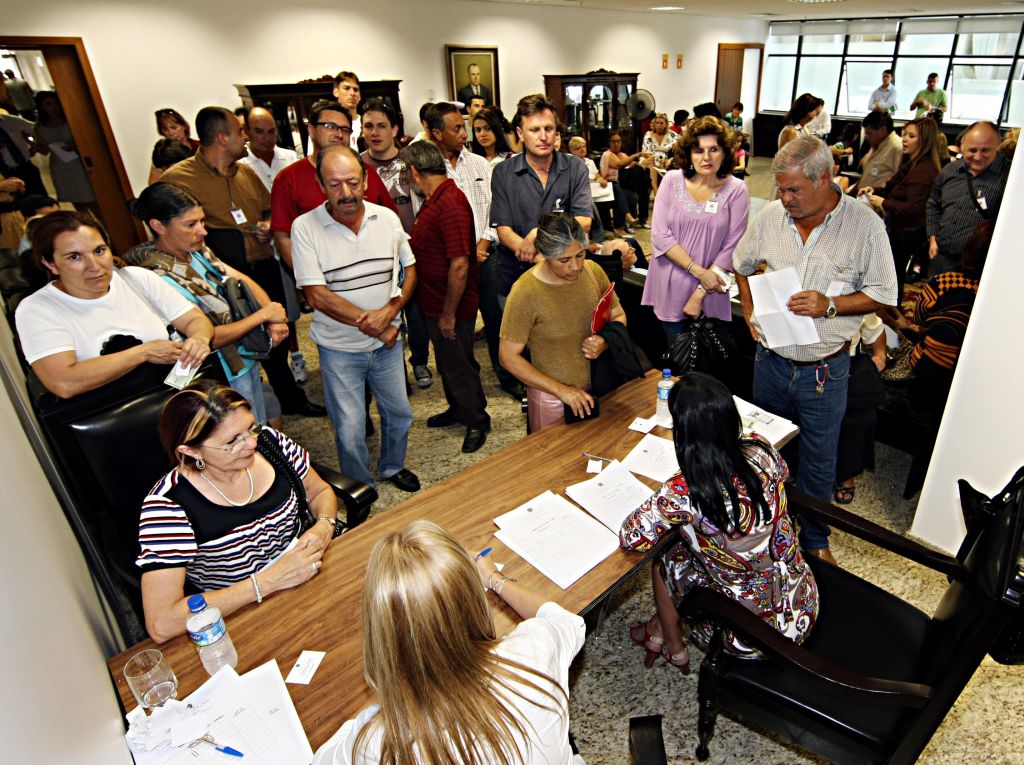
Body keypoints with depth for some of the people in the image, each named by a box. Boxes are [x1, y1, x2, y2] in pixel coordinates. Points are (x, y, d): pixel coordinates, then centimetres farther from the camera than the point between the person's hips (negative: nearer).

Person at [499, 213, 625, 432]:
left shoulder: (593, 271, -7)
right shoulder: (525, 292, -21)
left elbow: (618, 316, 7)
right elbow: (509, 357, -16)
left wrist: (605, 343, -16)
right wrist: (561, 390, -20)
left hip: (597, 387, 4)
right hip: (552, 398, -4)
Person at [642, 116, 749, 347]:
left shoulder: (736, 190, -5)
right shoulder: (672, 180, -3)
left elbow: (731, 248, -7)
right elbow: (660, 235, -9)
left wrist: (701, 293, -12)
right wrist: (699, 271, -15)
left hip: (710, 292, 0)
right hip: (670, 288, 1)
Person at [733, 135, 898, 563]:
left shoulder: (864, 223, -12)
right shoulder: (770, 217, -3)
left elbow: (883, 295, -6)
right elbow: (742, 264, 14)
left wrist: (831, 306, -22)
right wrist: (749, 309, 0)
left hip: (825, 369, -3)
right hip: (771, 360, 3)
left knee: (818, 459, 13)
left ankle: (814, 537, 36)